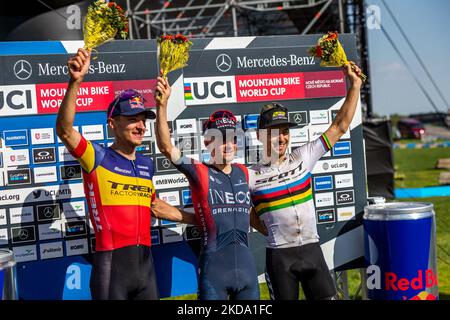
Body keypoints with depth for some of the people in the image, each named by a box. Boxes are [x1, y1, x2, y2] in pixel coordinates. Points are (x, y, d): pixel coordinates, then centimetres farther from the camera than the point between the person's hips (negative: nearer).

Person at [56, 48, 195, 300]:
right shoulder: (97, 157, -3)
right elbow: (65, 130, -21)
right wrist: (76, 82, -33)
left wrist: (197, 220, 33)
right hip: (112, 263, -6)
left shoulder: (147, 164, 15)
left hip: (145, 262, 6)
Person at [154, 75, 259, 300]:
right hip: (214, 267, -5)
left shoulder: (244, 173, 12)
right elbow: (166, 147, -17)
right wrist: (162, 105, -26)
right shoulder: (199, 172, -3)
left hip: (246, 264, 5)